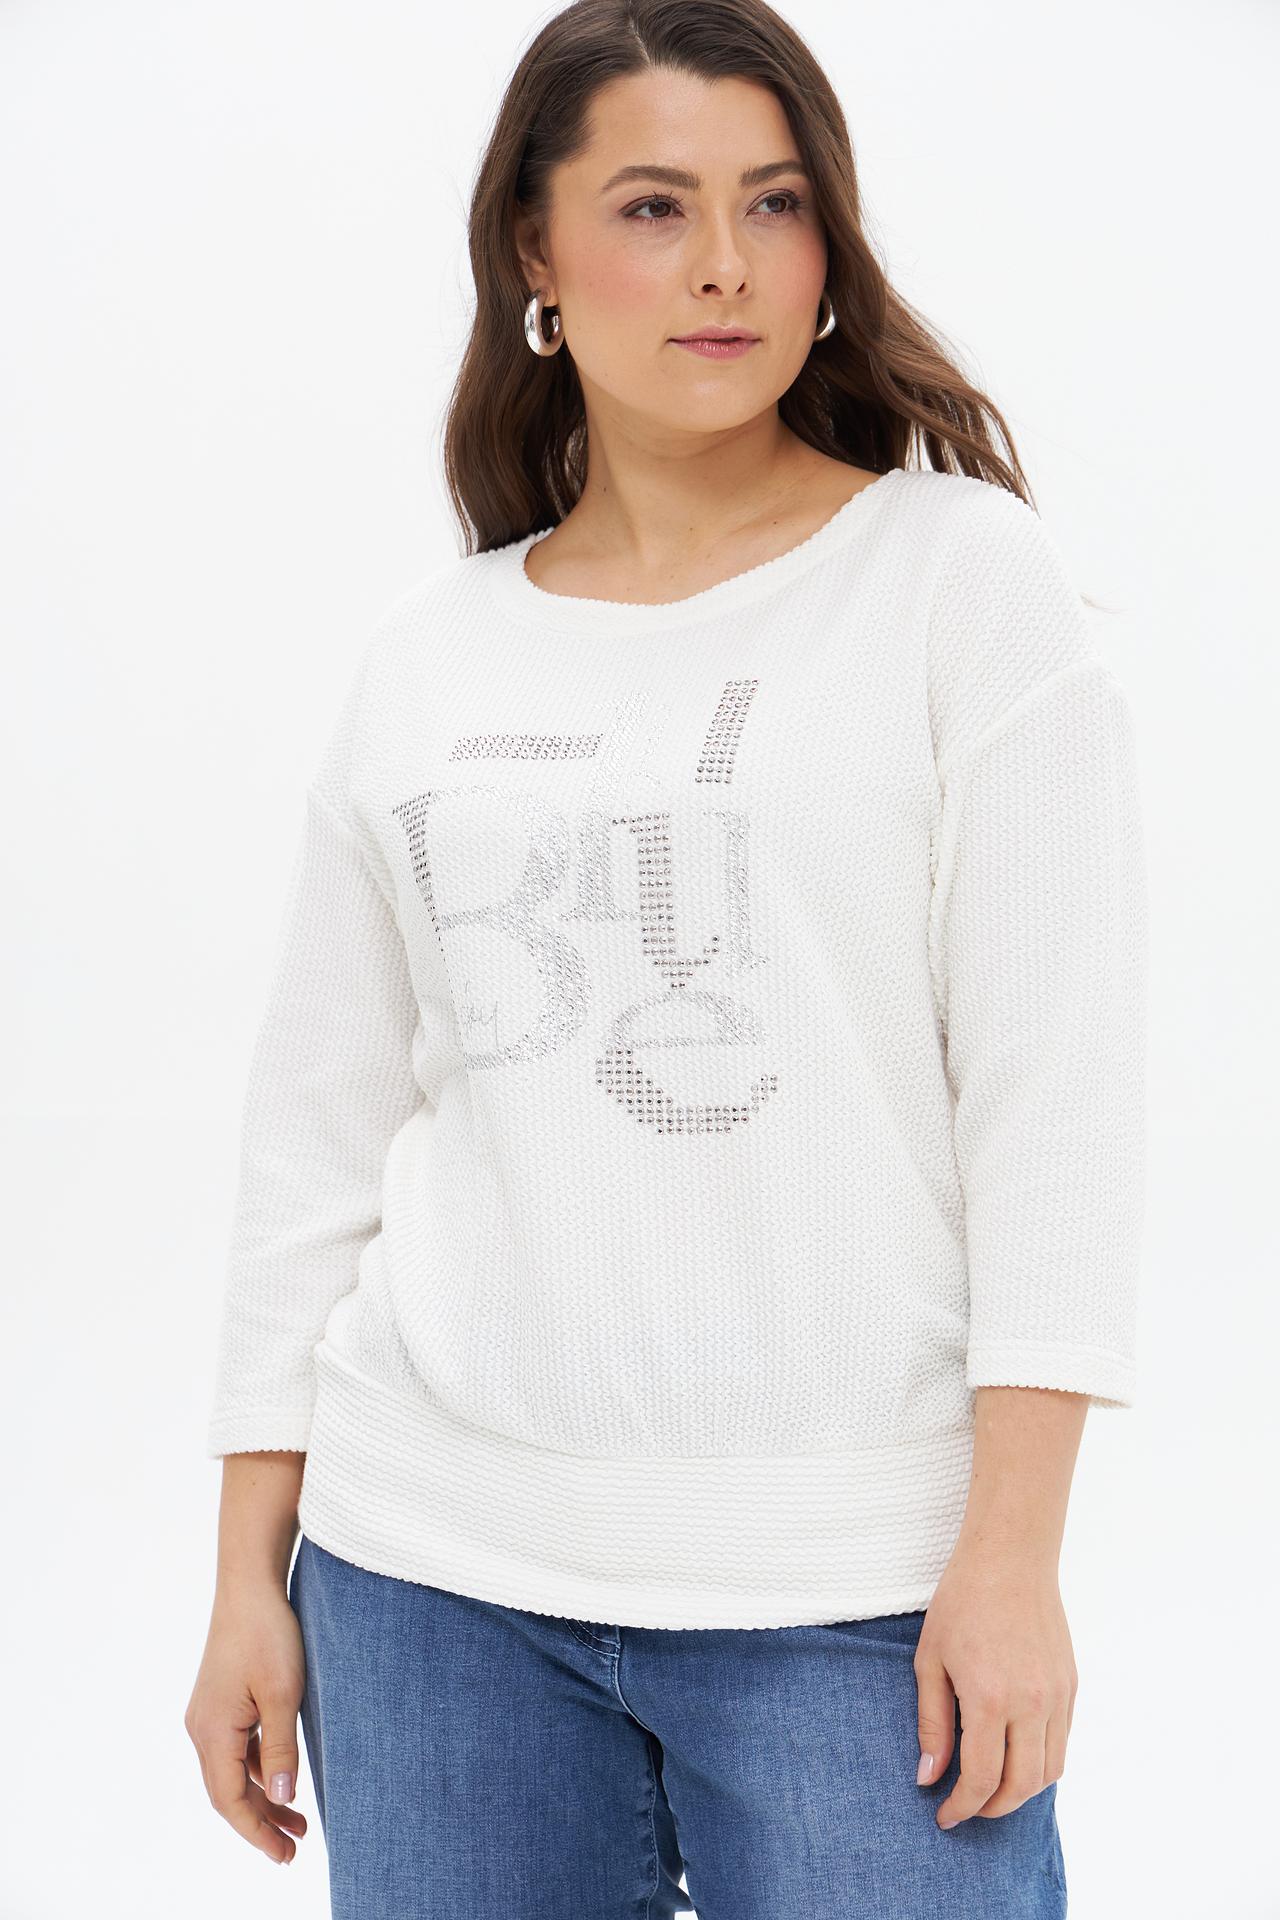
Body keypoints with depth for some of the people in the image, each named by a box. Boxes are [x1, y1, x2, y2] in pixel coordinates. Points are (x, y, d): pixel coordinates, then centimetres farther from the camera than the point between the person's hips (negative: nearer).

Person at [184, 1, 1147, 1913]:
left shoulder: (961, 572, 0)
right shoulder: (424, 662, 9)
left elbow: (1051, 1080, -5)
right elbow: (320, 1130, 12)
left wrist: (1014, 1550, -11)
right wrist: (248, 1575, 10)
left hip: (849, 1599, -3)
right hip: (432, 1574, 3)